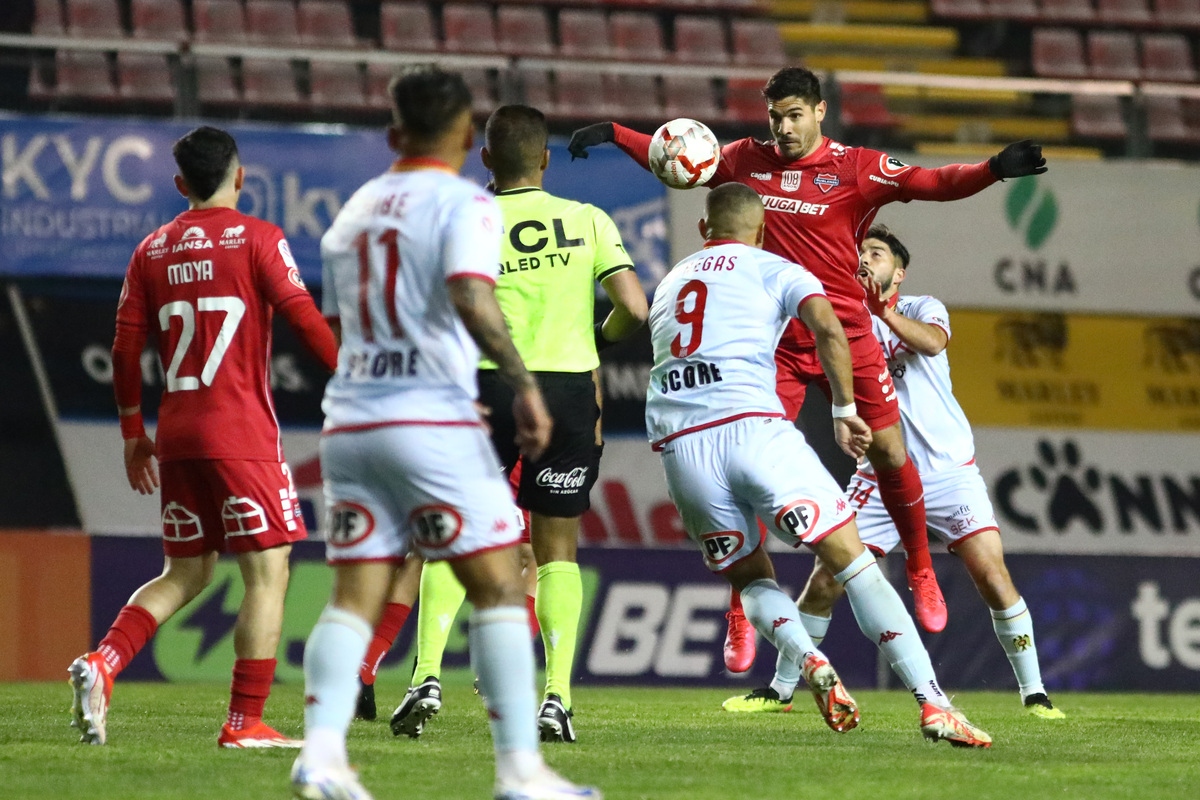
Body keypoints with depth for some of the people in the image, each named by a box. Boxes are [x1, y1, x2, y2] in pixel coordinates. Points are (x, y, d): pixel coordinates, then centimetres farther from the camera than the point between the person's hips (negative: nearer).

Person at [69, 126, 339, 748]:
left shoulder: (153, 250, 10)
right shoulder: (258, 239, -3)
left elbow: (125, 347, 9)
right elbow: (304, 319, -10)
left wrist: (133, 432, 18)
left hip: (176, 434, 6)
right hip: (242, 432, -6)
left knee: (185, 574, 16)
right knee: (267, 574, -1)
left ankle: (102, 663, -5)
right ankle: (245, 721, -7)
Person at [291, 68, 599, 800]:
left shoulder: (353, 212, 19)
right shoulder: (465, 205, -2)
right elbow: (470, 297, -19)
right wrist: (524, 383, -18)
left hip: (349, 421, 6)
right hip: (433, 417, -6)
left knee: (355, 597, 2)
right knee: (499, 586, -1)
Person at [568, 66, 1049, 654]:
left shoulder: (857, 168, -4)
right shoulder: (747, 161, 5)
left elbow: (929, 184, -14)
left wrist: (993, 169, -29)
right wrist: (614, 135, 11)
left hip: (846, 335, -1)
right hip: (774, 342, 1)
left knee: (889, 454, 1)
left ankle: (920, 572, 26)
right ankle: (740, 613, 2)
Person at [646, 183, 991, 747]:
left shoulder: (670, 283, 29)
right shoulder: (775, 271, 14)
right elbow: (827, 328, -4)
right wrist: (845, 410, 2)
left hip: (677, 445, 4)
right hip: (752, 427, -4)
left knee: (750, 577, 23)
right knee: (853, 562, -1)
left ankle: (806, 660, -9)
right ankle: (933, 704, -13)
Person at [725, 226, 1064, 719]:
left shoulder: (923, 309, 3)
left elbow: (932, 341, -20)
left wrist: (883, 311, -37)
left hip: (948, 470, -2)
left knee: (992, 575, -13)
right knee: (825, 578, -4)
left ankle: (1034, 692, -2)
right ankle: (781, 689, 11)